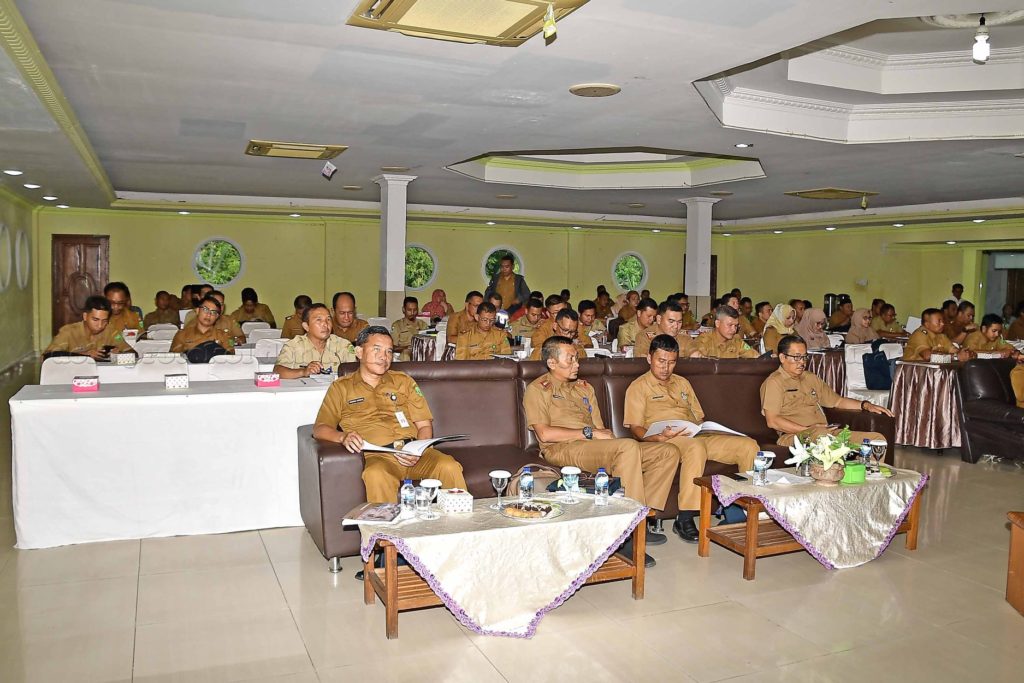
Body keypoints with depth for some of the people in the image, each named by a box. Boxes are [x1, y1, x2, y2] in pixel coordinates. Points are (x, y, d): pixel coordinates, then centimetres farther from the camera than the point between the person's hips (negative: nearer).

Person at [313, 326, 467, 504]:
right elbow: (319, 429, 9)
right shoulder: (341, 388, 17)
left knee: (449, 467, -28)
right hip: (377, 456, -2)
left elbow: (424, 425, 17)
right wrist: (343, 436, -14)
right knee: (376, 475, -38)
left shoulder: (404, 381, 23)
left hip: (412, 453, 2)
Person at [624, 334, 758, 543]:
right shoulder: (639, 387, 8)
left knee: (749, 445, -13)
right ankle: (684, 520, -38)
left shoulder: (682, 383, 28)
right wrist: (660, 437, -22)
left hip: (697, 437, 7)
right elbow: (636, 429, -2)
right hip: (664, 440, -6)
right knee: (696, 446, -41)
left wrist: (706, 429, 3)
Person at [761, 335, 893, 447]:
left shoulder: (811, 378, 27)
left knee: (878, 439, -10)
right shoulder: (774, 383, 0)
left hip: (827, 432, 8)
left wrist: (865, 405, 18)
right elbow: (772, 421, -9)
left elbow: (837, 401, 35)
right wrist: (807, 429, -13)